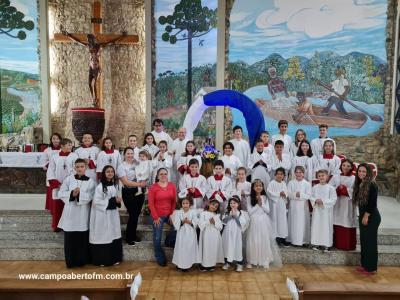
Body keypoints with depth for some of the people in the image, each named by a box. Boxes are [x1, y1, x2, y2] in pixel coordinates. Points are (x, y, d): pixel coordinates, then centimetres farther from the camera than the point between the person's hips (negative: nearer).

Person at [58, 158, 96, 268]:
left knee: (83, 238, 6)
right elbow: (61, 193, 0)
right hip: (70, 212, 1)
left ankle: (82, 260, 21)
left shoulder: (91, 181, 1)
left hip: (83, 213, -1)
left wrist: (79, 194, -21)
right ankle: (70, 261, 20)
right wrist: (72, 194, -16)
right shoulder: (68, 179, 3)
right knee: (70, 238, 6)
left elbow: (90, 196, -8)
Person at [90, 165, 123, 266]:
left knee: (113, 235, 9)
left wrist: (118, 201, -4)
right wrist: (112, 201, -20)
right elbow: (97, 202, -18)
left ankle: (114, 258, 21)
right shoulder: (100, 186, -12)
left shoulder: (115, 185, 8)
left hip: (113, 214, 6)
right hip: (102, 214, -6)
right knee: (103, 237, 1)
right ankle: (101, 260, 14)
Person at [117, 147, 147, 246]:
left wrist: (144, 182, 0)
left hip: (139, 192, 5)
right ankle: (129, 237, 16)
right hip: (128, 193, -5)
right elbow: (126, 182, -15)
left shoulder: (137, 164, 9)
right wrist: (139, 184, -23)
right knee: (132, 214, -3)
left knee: (137, 214, 12)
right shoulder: (121, 167, -6)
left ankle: (133, 235, 30)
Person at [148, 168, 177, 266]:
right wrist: (155, 217, -10)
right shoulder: (153, 187, -5)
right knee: (157, 238, -1)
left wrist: (172, 214, -3)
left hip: (170, 215, 3)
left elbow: (174, 201, 5)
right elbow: (151, 203, -6)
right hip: (158, 216, -2)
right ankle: (160, 258, 17)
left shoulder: (172, 186, 4)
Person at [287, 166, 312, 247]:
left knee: (303, 223, 3)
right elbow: (288, 194, -4)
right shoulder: (291, 183, 3)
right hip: (293, 206, 1)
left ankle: (304, 240, 13)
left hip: (303, 206, 0)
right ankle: (293, 239, 14)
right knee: (293, 223, 4)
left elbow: (308, 196, -5)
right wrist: (295, 194, -20)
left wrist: (301, 195, -18)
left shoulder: (307, 184, 1)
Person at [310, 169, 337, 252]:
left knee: (326, 226, 2)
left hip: (326, 211, -3)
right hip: (317, 210, 3)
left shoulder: (330, 188, -6)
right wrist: (315, 200, -12)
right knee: (316, 226, 7)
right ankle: (316, 243, 18)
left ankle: (326, 245, 12)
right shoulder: (315, 187, 3)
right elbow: (311, 197, 8)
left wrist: (323, 201, -17)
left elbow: (333, 199, -9)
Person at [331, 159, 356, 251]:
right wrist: (338, 189, -13)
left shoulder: (354, 178, 3)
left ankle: (348, 245, 8)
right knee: (337, 225, 2)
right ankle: (337, 244, 11)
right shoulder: (335, 177, 10)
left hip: (348, 205, -2)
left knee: (347, 225, -2)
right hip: (337, 204, 2)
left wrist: (345, 190, -13)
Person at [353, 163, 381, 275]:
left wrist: (366, 216, -16)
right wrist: (361, 216, 12)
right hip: (362, 216, 8)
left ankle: (371, 268, 10)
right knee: (363, 241, 13)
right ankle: (365, 265, 23)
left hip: (372, 217, -8)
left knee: (370, 242, 0)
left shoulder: (372, 185, -15)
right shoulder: (359, 184, 9)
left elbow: (373, 203, -18)